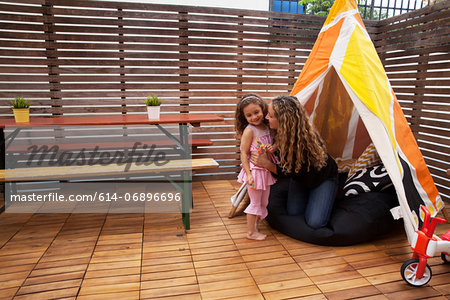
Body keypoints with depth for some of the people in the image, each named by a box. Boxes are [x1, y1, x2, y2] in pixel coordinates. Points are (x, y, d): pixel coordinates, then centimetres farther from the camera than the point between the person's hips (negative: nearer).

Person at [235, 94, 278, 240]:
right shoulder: (249, 130, -15)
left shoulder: (266, 127, 5)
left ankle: (255, 226, 34)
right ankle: (251, 232, 20)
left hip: (266, 170, 7)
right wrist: (248, 174, -21)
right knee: (255, 203, 4)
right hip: (254, 170, -7)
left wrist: (273, 148, -7)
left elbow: (272, 145, 18)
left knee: (264, 202, 17)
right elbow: (243, 153, -16)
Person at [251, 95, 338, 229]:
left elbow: (296, 172, -30)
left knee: (315, 222, -12)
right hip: (300, 178, 5)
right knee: (293, 212, -6)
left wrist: (267, 164, -37)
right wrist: (270, 155, -27)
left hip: (323, 177, -5)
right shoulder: (278, 133, -19)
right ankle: (307, 195, 22)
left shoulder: (305, 139, -38)